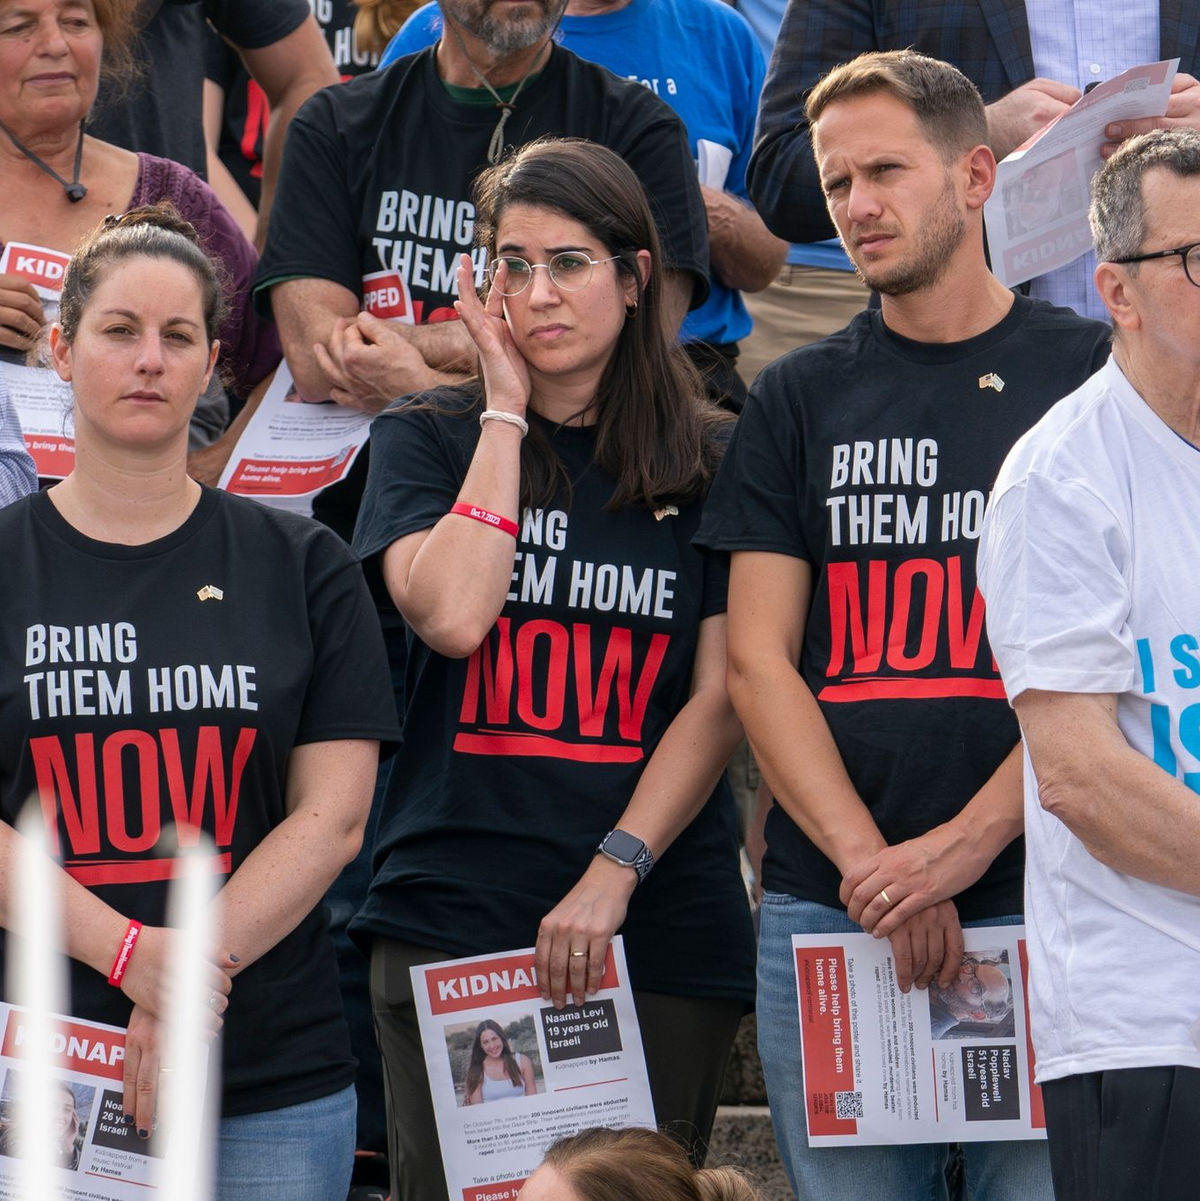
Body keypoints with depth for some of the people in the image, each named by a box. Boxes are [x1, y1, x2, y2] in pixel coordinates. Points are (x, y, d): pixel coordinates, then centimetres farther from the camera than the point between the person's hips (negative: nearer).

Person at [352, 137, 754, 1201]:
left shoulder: (713, 463, 7)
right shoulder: (428, 441, 8)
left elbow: (720, 700, 1)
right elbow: (451, 614, -11)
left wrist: (614, 873, -10)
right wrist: (508, 411, -4)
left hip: (661, 926, 0)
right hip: (456, 914, 0)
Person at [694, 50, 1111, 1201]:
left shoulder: (1097, 374, 5)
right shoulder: (799, 400, 12)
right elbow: (757, 662, 5)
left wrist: (961, 845, -12)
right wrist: (869, 864, -9)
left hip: (1038, 902, -2)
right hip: (825, 907, 2)